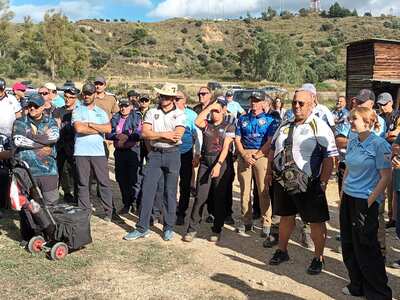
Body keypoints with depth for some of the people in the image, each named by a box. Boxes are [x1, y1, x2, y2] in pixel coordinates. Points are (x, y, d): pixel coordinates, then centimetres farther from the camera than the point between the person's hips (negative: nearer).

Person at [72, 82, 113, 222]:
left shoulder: (101, 112, 14)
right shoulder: (77, 110, 7)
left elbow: (108, 129, -3)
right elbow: (78, 128, -11)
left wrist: (89, 124, -7)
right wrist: (99, 129, -5)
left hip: (99, 152, 2)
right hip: (81, 152, -1)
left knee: (104, 182, 1)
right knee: (82, 183, 4)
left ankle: (108, 212, 8)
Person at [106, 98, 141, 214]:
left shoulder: (136, 118, 1)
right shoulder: (115, 119, 12)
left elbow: (138, 135, -10)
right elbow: (108, 134, 6)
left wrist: (126, 137, -19)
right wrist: (117, 136, -12)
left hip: (132, 151, -4)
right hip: (119, 152, 4)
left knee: (132, 178, -6)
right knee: (121, 178, 7)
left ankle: (135, 203, 6)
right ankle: (126, 204, 19)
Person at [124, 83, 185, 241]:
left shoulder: (180, 114, 0)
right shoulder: (152, 112, 7)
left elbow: (177, 136, -15)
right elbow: (145, 133, -5)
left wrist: (154, 135, -9)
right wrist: (165, 135, -12)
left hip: (172, 154, -2)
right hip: (155, 154, 2)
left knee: (170, 192, 5)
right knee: (147, 191, -1)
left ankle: (168, 228, 18)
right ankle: (142, 228, 7)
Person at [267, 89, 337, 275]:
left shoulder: (320, 128, -9)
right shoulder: (285, 126, 11)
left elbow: (330, 157, -12)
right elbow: (273, 149, 19)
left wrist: (323, 182, -15)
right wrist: (269, 172, 14)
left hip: (309, 186, -5)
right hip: (283, 182, 6)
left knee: (316, 222, 5)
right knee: (286, 217, 19)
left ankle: (318, 258, 22)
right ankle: (282, 251, 36)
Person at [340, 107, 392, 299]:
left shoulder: (379, 144, -13)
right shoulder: (352, 142, 6)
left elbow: (386, 176, -12)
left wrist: (370, 201, -14)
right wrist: (343, 193, 11)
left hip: (366, 202, -7)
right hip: (348, 199, 7)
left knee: (366, 249, 1)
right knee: (349, 246, 14)